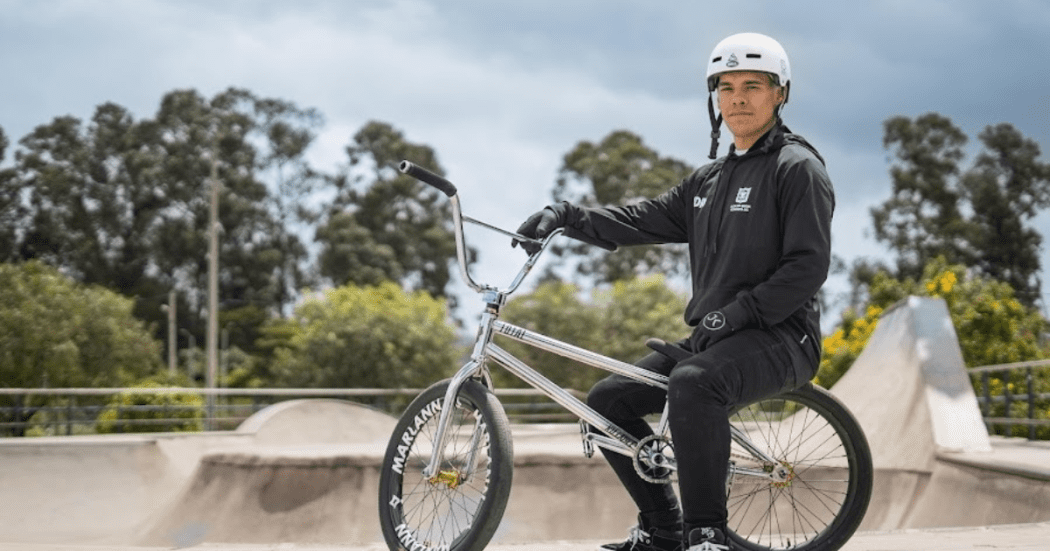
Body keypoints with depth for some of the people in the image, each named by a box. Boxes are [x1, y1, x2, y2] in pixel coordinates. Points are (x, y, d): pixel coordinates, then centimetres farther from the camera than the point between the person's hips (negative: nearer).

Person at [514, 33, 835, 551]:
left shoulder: (798, 167, -6)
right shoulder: (709, 180, 18)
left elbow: (808, 265, -15)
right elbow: (643, 220, 12)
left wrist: (735, 314, -22)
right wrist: (567, 215, -3)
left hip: (780, 337, -8)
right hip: (712, 337, 9)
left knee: (692, 383, -37)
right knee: (607, 399, 4)